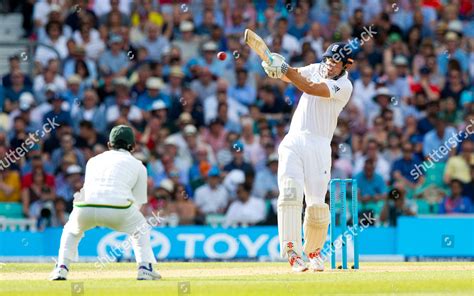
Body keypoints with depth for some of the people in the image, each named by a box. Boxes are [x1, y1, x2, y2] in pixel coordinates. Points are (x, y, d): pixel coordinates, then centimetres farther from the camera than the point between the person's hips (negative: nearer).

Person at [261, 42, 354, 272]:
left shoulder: (344, 86, -5)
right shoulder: (316, 70, 15)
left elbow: (311, 89, -18)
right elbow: (292, 76, 6)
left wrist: (284, 69, -22)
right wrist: (277, 66, -16)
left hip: (319, 146, -3)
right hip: (293, 141, 3)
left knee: (317, 205, -7)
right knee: (290, 192, -18)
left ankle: (313, 252, 19)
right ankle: (292, 252, -24)